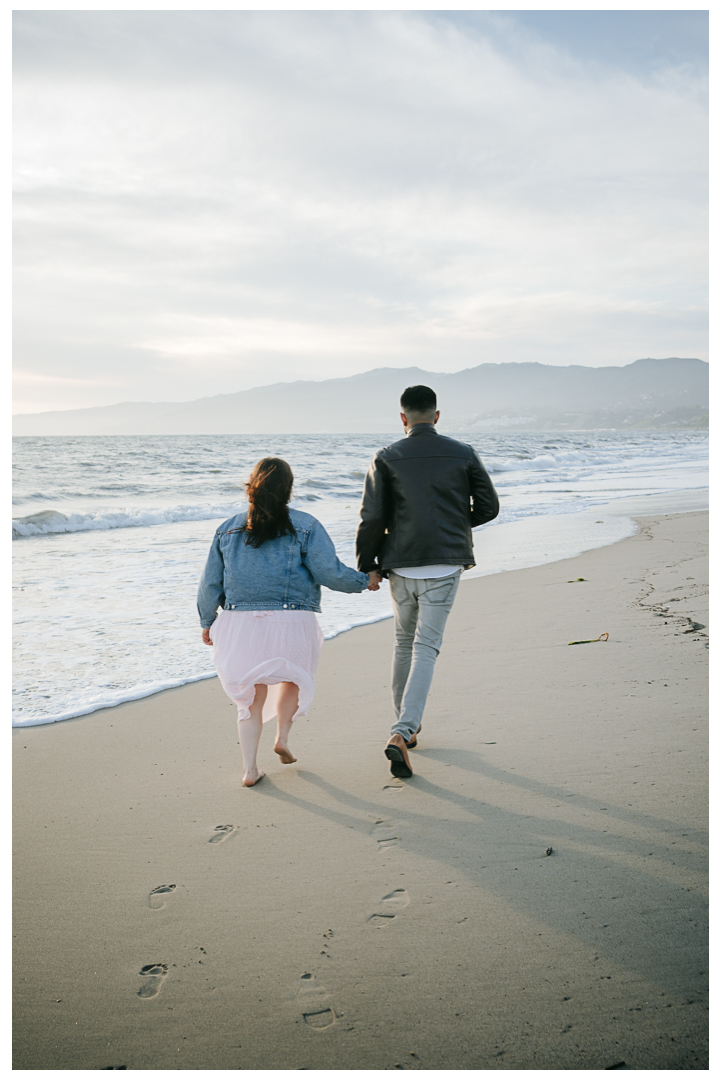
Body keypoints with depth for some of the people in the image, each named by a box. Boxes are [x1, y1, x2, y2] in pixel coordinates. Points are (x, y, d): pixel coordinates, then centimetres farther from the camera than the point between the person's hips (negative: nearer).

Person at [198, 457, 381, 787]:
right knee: (293, 677, 26)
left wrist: (207, 621, 22)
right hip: (290, 623, -2)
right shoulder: (305, 527, -1)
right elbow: (330, 572, -7)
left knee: (251, 695, 15)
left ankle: (250, 769, 13)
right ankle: (282, 737, 11)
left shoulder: (228, 529, 9)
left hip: (239, 623, 3)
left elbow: (210, 582, 10)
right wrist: (364, 580, 9)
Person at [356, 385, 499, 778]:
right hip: (444, 566, -1)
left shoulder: (387, 458, -2)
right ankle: (402, 733, -18)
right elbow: (488, 506, 5)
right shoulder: (463, 454, 1)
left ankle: (405, 724, 32)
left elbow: (372, 518, -6)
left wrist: (367, 567, 4)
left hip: (401, 565, 1)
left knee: (404, 642, 19)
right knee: (426, 648, -3)